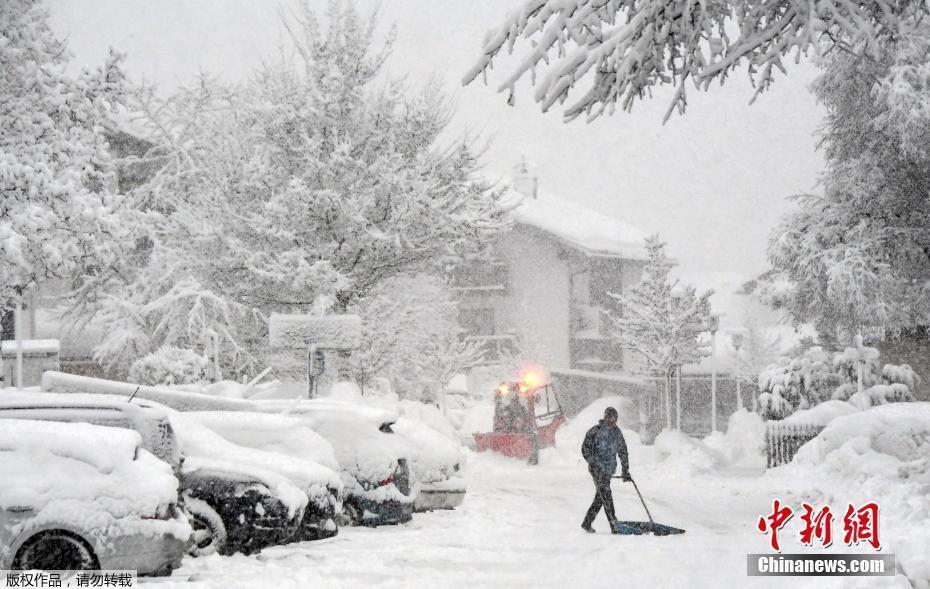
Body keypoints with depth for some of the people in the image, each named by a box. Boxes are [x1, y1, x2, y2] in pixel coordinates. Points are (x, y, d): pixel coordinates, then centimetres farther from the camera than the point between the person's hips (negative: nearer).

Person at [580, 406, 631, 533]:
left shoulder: (617, 432, 11)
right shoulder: (596, 431, -6)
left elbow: (623, 452, 19)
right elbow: (585, 448, -4)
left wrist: (625, 470, 17)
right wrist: (592, 462, -13)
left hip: (609, 469, 6)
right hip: (597, 467, -6)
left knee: (600, 497, 7)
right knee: (606, 494, -14)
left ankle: (587, 523, 18)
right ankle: (614, 524, -15)